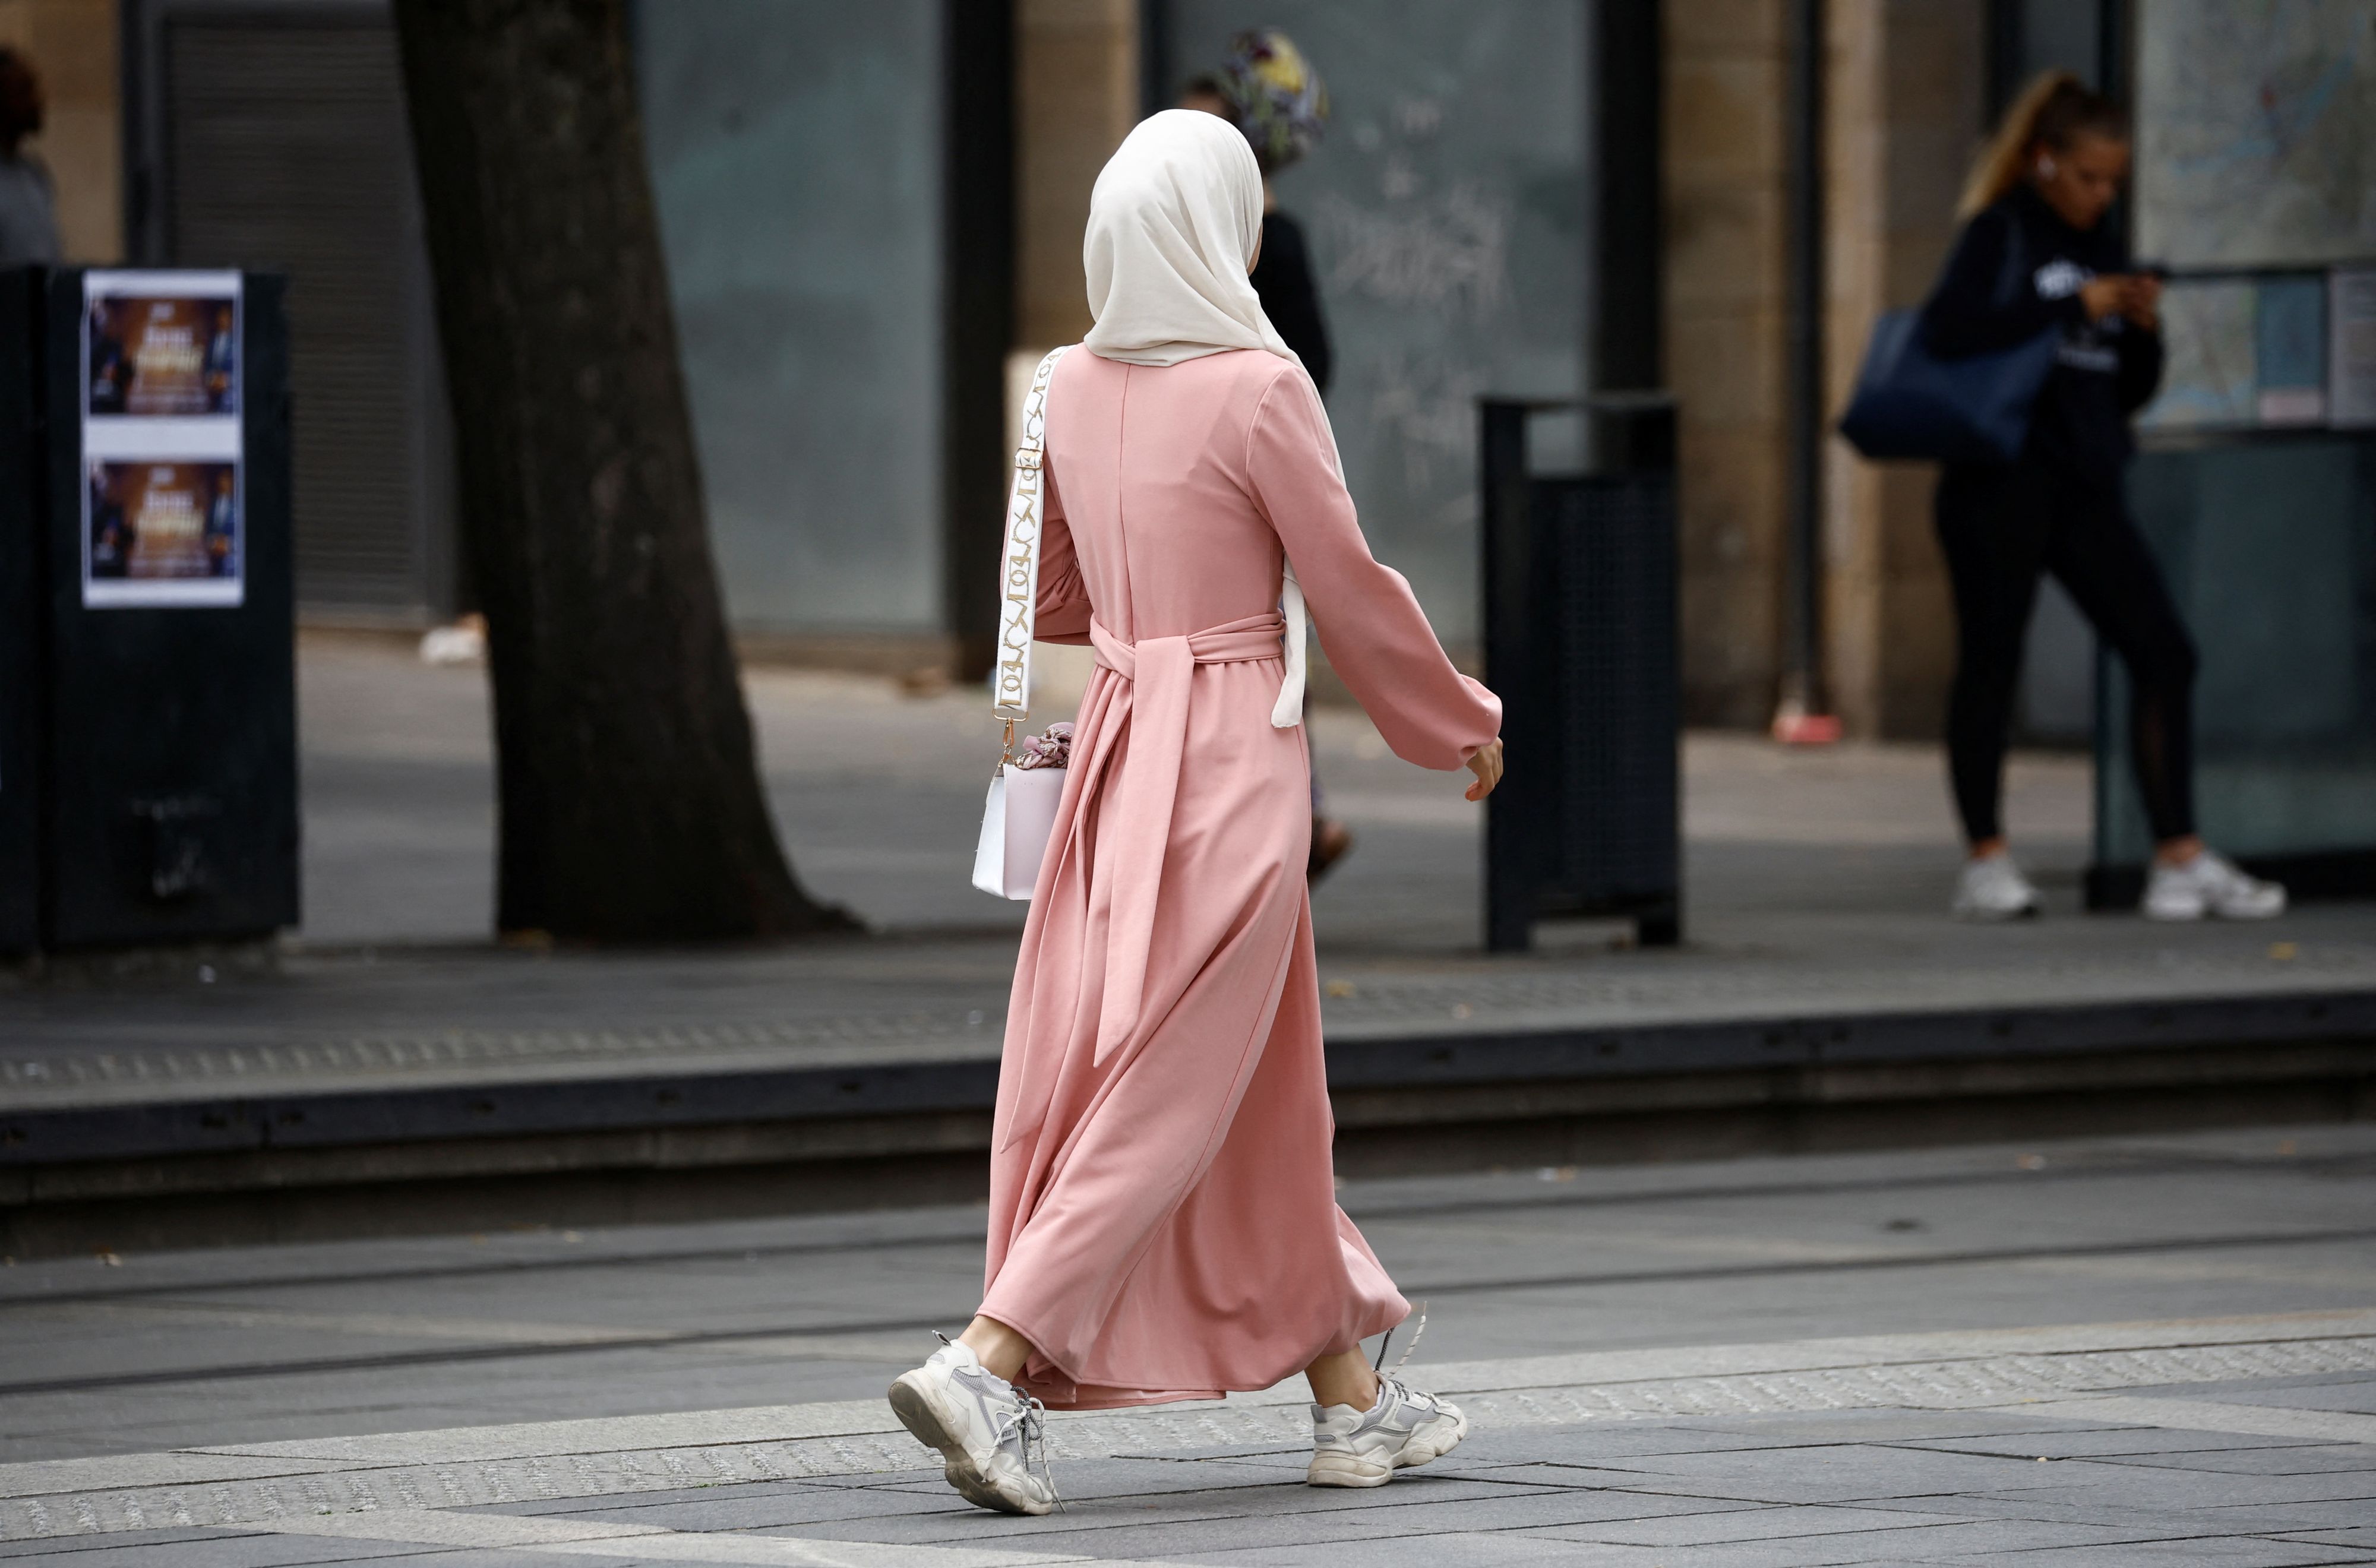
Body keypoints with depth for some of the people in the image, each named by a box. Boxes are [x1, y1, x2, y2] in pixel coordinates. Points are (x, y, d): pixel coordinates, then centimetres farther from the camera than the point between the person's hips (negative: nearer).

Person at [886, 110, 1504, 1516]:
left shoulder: (1078, 389, 5)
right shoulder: (1258, 389, -14)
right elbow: (1353, 594, -8)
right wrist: (1464, 725, 6)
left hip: (1118, 736, 7)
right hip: (1233, 752, -7)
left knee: (1262, 1089, 14)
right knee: (1174, 1090, -6)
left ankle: (1352, 1398, 21)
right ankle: (990, 1364, -17)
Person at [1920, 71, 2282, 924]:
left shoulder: (2102, 250, 16)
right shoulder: (2001, 233, -2)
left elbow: (2130, 392, 19)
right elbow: (1945, 326, -21)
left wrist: (2144, 331, -2)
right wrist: (2074, 304, -19)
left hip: (2081, 484, 6)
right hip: (2001, 479, -6)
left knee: (2165, 653, -3)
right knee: (1991, 660, 1)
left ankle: (2179, 860, -2)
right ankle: (1986, 862, 10)